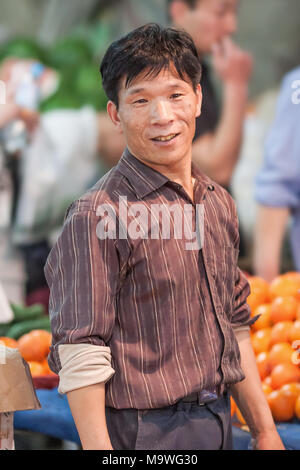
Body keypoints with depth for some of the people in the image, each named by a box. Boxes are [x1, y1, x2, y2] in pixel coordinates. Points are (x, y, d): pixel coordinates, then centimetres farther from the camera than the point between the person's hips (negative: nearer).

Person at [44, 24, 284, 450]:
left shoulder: (218, 204, 10)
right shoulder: (98, 217, -14)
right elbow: (81, 357, -18)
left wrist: (265, 430, 16)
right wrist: (100, 448, -23)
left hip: (219, 424, 7)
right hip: (147, 432, -7)